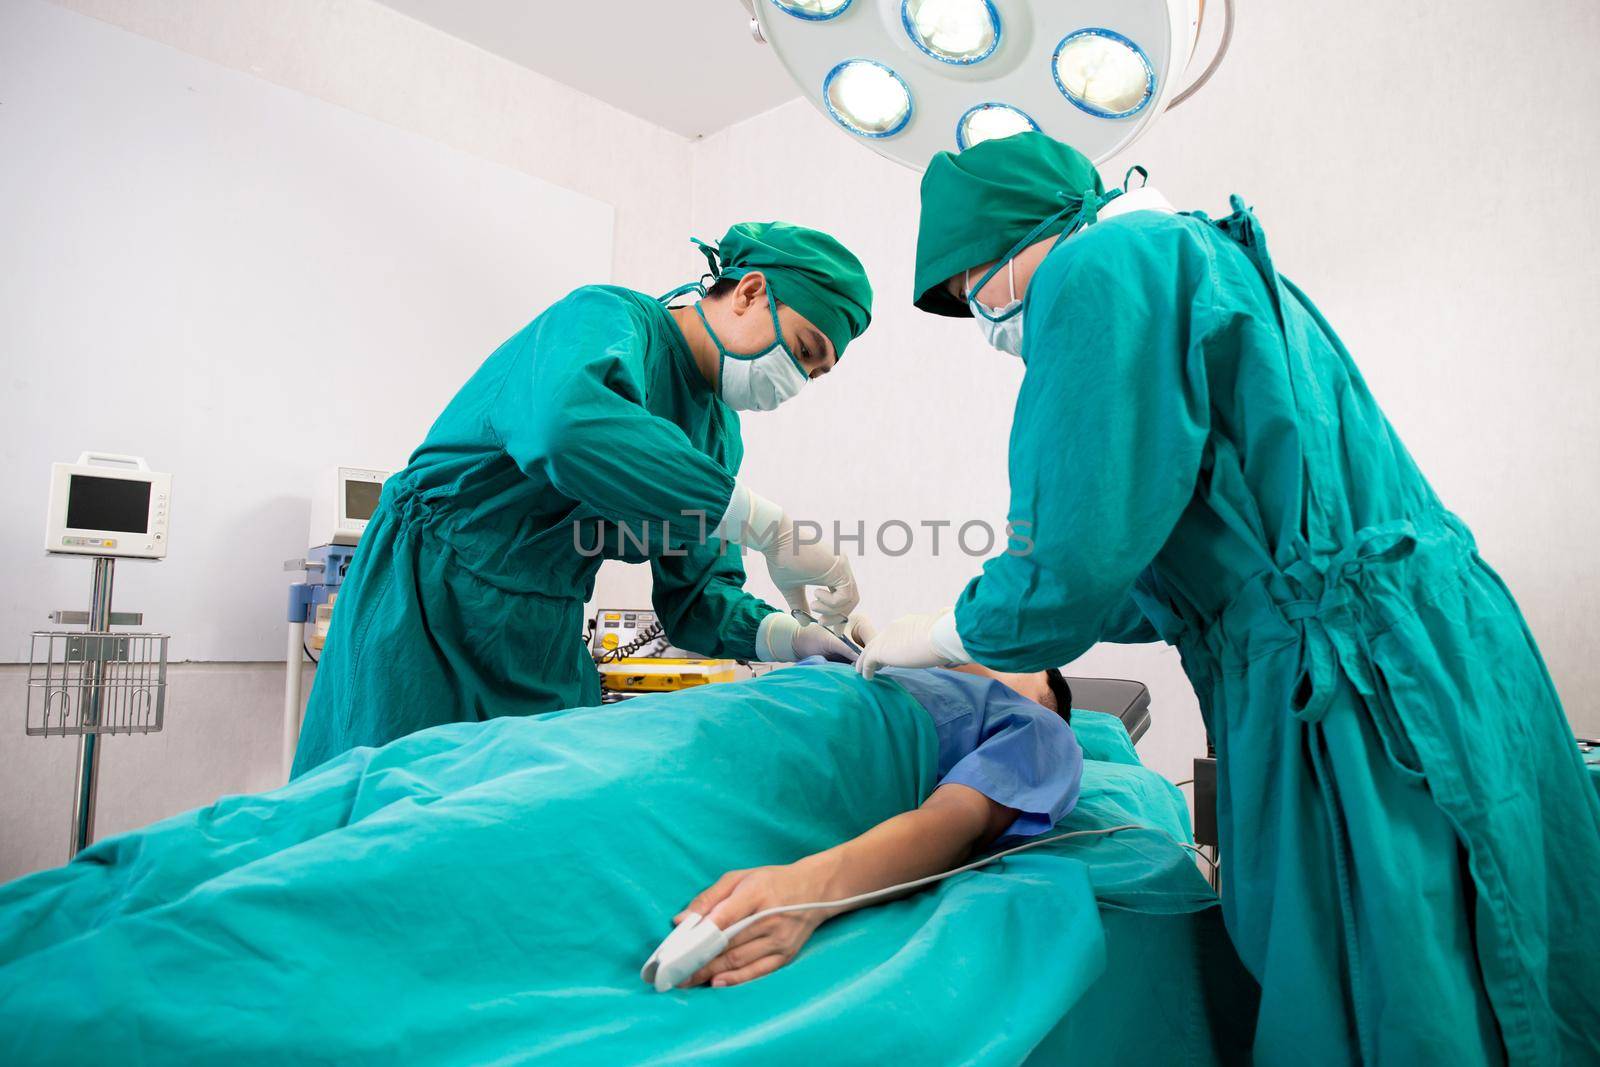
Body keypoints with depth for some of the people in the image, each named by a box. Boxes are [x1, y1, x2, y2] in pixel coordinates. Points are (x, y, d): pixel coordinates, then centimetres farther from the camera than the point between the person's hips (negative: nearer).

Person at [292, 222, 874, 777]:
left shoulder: (719, 431, 8)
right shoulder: (606, 316, -16)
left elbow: (695, 593, 7)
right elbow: (569, 426, -41)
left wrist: (782, 635, -15)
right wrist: (772, 528, -39)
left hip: (548, 646, 7)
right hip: (432, 608, -7)